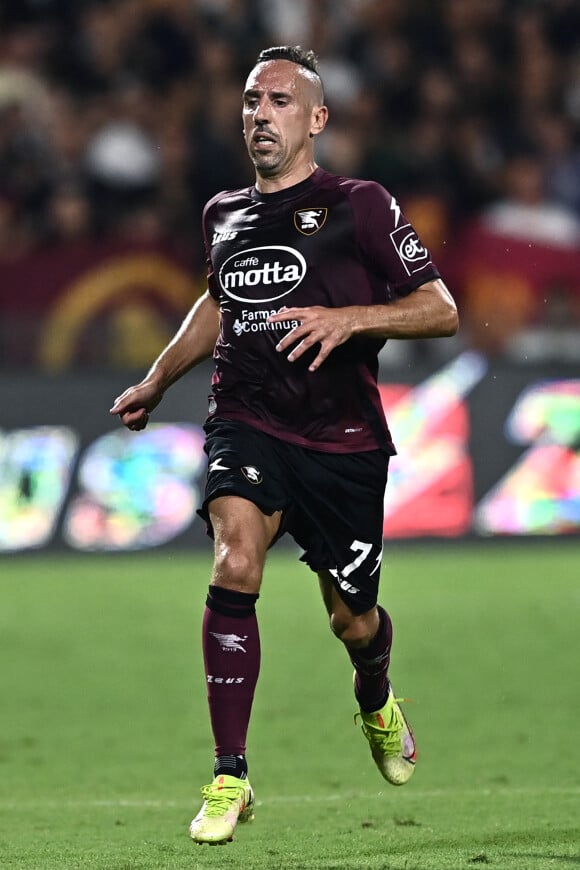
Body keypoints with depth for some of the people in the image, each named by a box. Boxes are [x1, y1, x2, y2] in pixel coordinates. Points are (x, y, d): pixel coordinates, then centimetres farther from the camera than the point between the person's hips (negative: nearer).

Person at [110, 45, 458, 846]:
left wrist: (349, 317, -22)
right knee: (234, 566, -26)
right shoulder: (224, 215, 10)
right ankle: (230, 778, -22)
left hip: (341, 440, -2)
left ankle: (377, 702, 48)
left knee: (352, 622, 8)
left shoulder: (359, 206, -4)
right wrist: (155, 383, 35)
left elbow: (441, 310, -7)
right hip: (247, 425, 2)